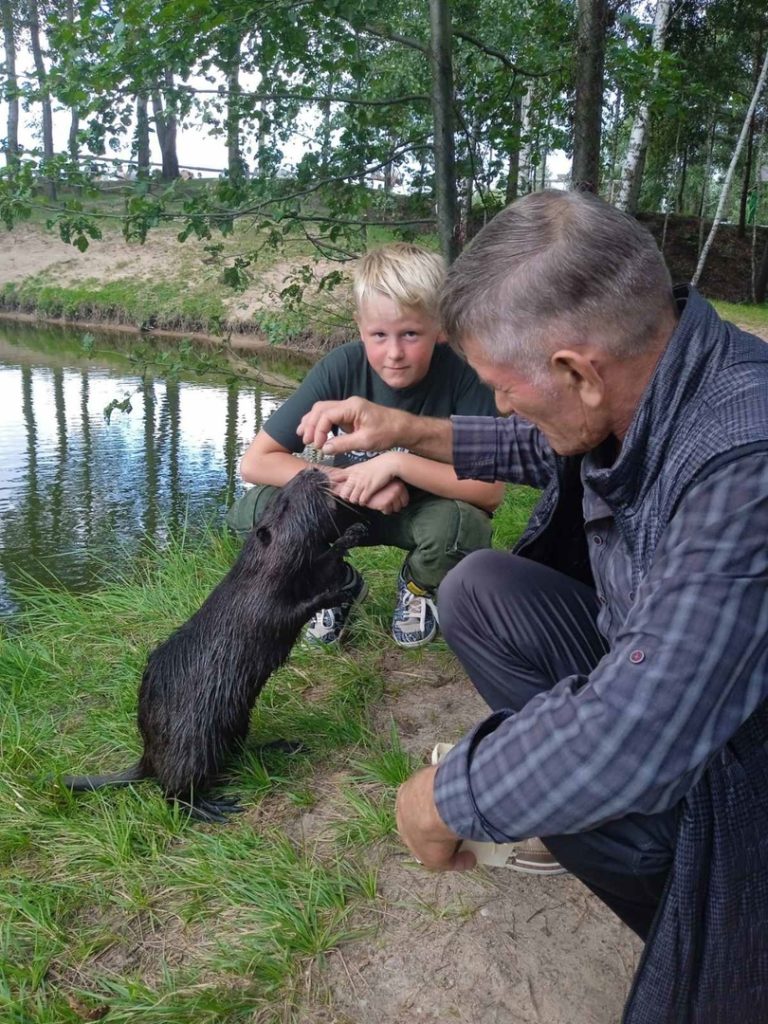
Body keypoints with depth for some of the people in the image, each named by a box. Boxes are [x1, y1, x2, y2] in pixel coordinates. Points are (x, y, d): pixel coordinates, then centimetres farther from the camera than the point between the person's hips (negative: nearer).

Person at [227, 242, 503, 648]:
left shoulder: (461, 374, -26)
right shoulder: (341, 368, -22)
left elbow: (490, 489, -30)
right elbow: (254, 462, -21)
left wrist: (395, 462, -35)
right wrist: (352, 482, -30)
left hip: (427, 507, -1)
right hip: (351, 507, 1)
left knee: (462, 524, -35)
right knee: (255, 510, -24)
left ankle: (419, 587, 3)